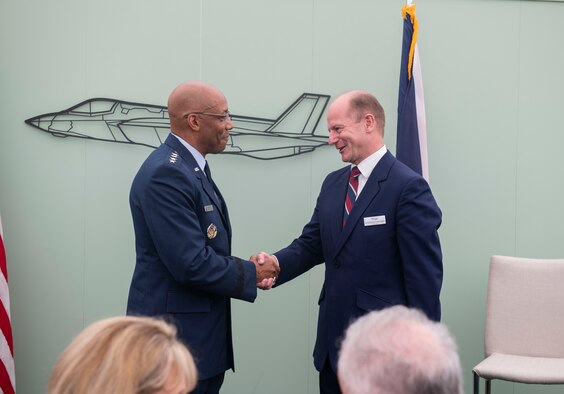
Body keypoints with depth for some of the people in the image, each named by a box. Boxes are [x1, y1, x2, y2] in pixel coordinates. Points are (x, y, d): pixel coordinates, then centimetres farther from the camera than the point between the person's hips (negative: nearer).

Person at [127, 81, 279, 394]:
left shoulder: (190, 166, 11)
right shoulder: (165, 174, -20)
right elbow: (191, 263, -24)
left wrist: (245, 268, 1)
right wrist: (250, 275, -10)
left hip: (200, 332, 9)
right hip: (175, 334, -9)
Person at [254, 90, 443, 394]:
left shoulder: (409, 187, -13)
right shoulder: (333, 183, 11)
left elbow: (425, 277, -14)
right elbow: (311, 244, 11)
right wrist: (275, 263, -11)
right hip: (332, 341, 7)